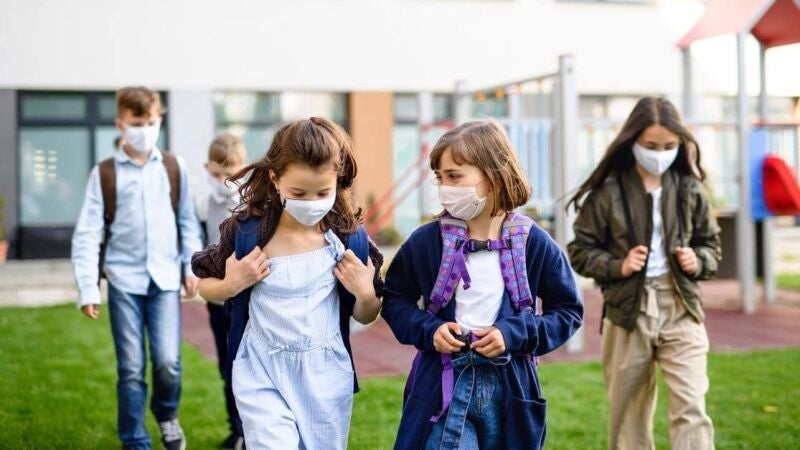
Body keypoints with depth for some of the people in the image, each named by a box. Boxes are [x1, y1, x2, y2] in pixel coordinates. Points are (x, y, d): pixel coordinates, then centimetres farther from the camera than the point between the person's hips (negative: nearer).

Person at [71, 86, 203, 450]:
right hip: (124, 280, -1)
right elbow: (87, 233, -3)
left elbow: (188, 222, 13)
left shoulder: (174, 168, 7)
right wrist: (88, 287, -10)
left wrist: (192, 266, 5)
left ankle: (167, 415, 24)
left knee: (168, 361, -7)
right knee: (131, 369, 1)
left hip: (165, 278, 1)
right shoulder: (104, 173, 0)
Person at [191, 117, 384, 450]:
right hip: (263, 376, -2)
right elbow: (206, 288, 6)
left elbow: (365, 317, 6)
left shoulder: (349, 237, -7)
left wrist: (365, 294, -15)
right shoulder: (245, 231, -10)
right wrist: (230, 285, -14)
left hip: (326, 379, 2)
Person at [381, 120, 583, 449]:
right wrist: (428, 329, -9)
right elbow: (394, 299, 9)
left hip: (510, 388, 1)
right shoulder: (426, 240, -4)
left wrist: (514, 334, -11)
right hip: (444, 387, -1)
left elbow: (568, 310, 3)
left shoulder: (533, 242, -5)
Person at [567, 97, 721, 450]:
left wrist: (698, 261, -7)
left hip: (680, 309, 1)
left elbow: (711, 244, 14)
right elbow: (580, 251, 1)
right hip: (628, 310, -1)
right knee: (628, 415, 11)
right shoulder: (607, 192, -6)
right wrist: (617, 266, -15)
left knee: (691, 408, -8)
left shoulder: (689, 190, 2)